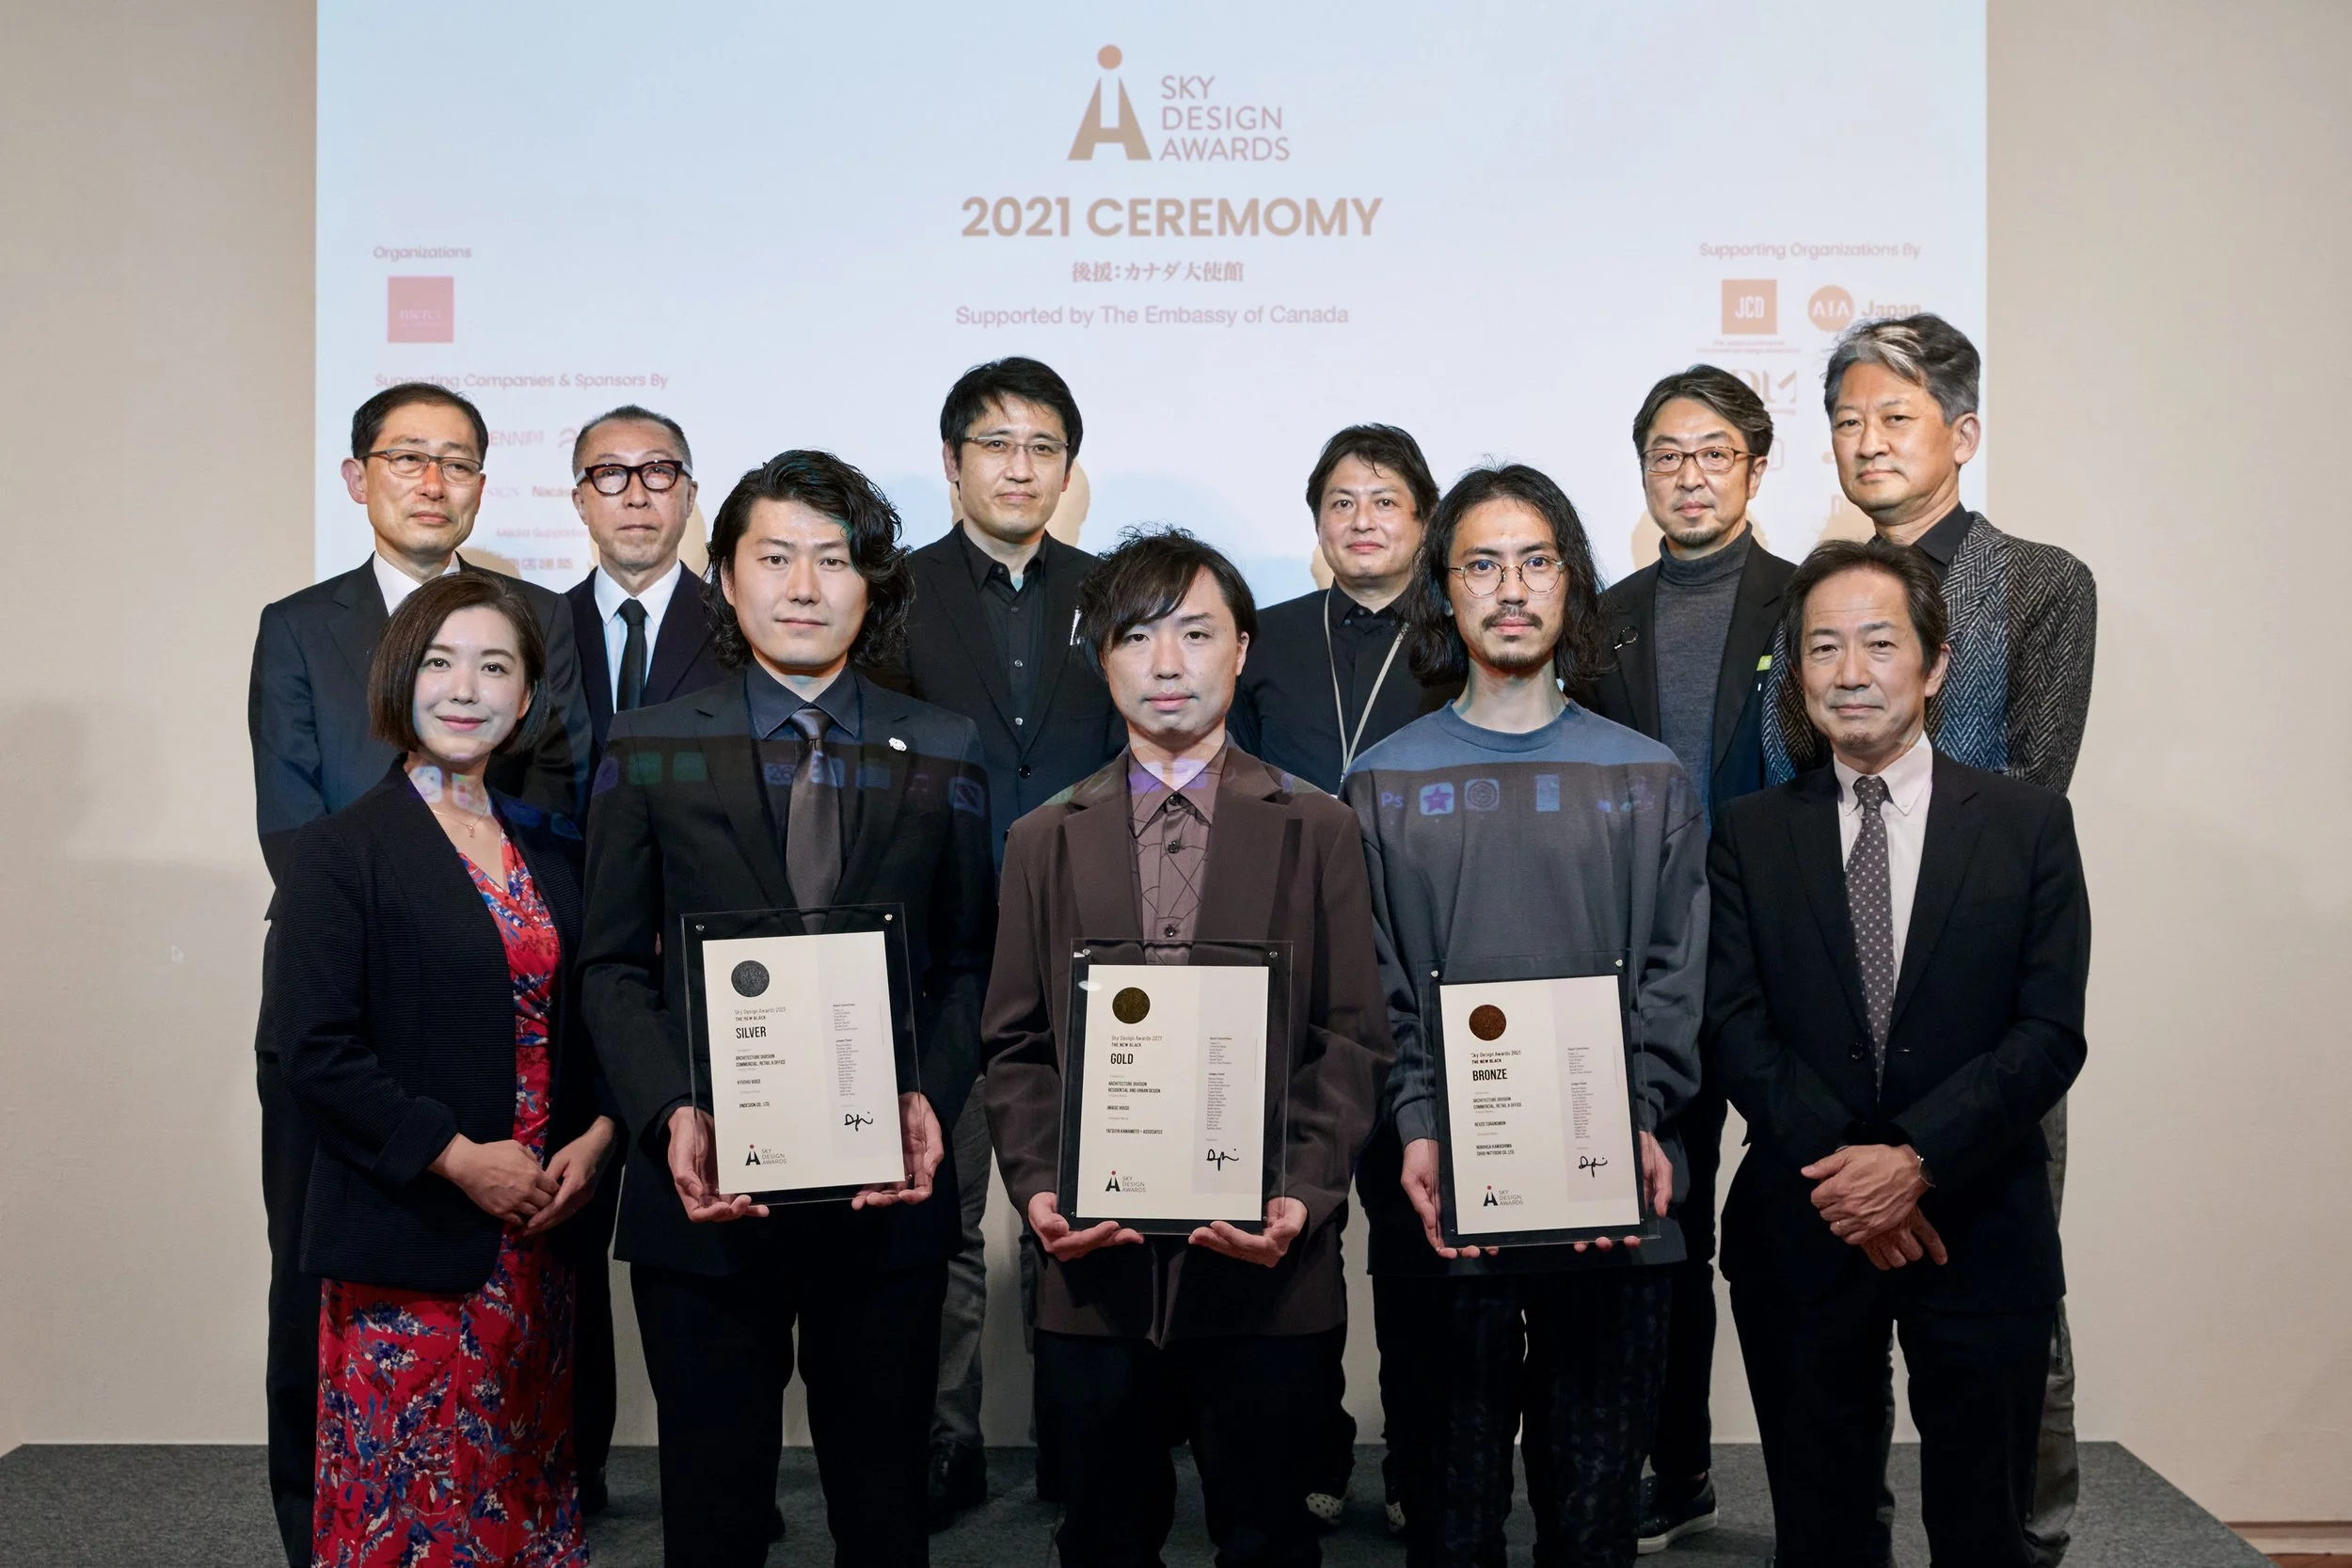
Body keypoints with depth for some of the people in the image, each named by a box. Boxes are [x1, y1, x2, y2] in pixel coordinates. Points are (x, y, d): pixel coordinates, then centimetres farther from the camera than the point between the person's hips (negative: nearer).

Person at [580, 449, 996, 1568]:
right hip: (705, 1186, 0)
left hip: (888, 1186, 1)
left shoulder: (941, 755, 5)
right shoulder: (650, 751, 4)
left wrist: (931, 1099, -12)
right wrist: (669, 1116, -13)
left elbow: (968, 962, 5)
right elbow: (612, 966, 2)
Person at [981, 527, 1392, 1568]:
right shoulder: (1046, 840, 10)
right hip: (1095, 1264, 2)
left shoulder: (1316, 830, 5)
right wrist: (1036, 1188, -8)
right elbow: (1015, 1046, 8)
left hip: (1265, 1266, -1)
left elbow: (1353, 1041, 1)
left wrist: (1305, 1197, -12)